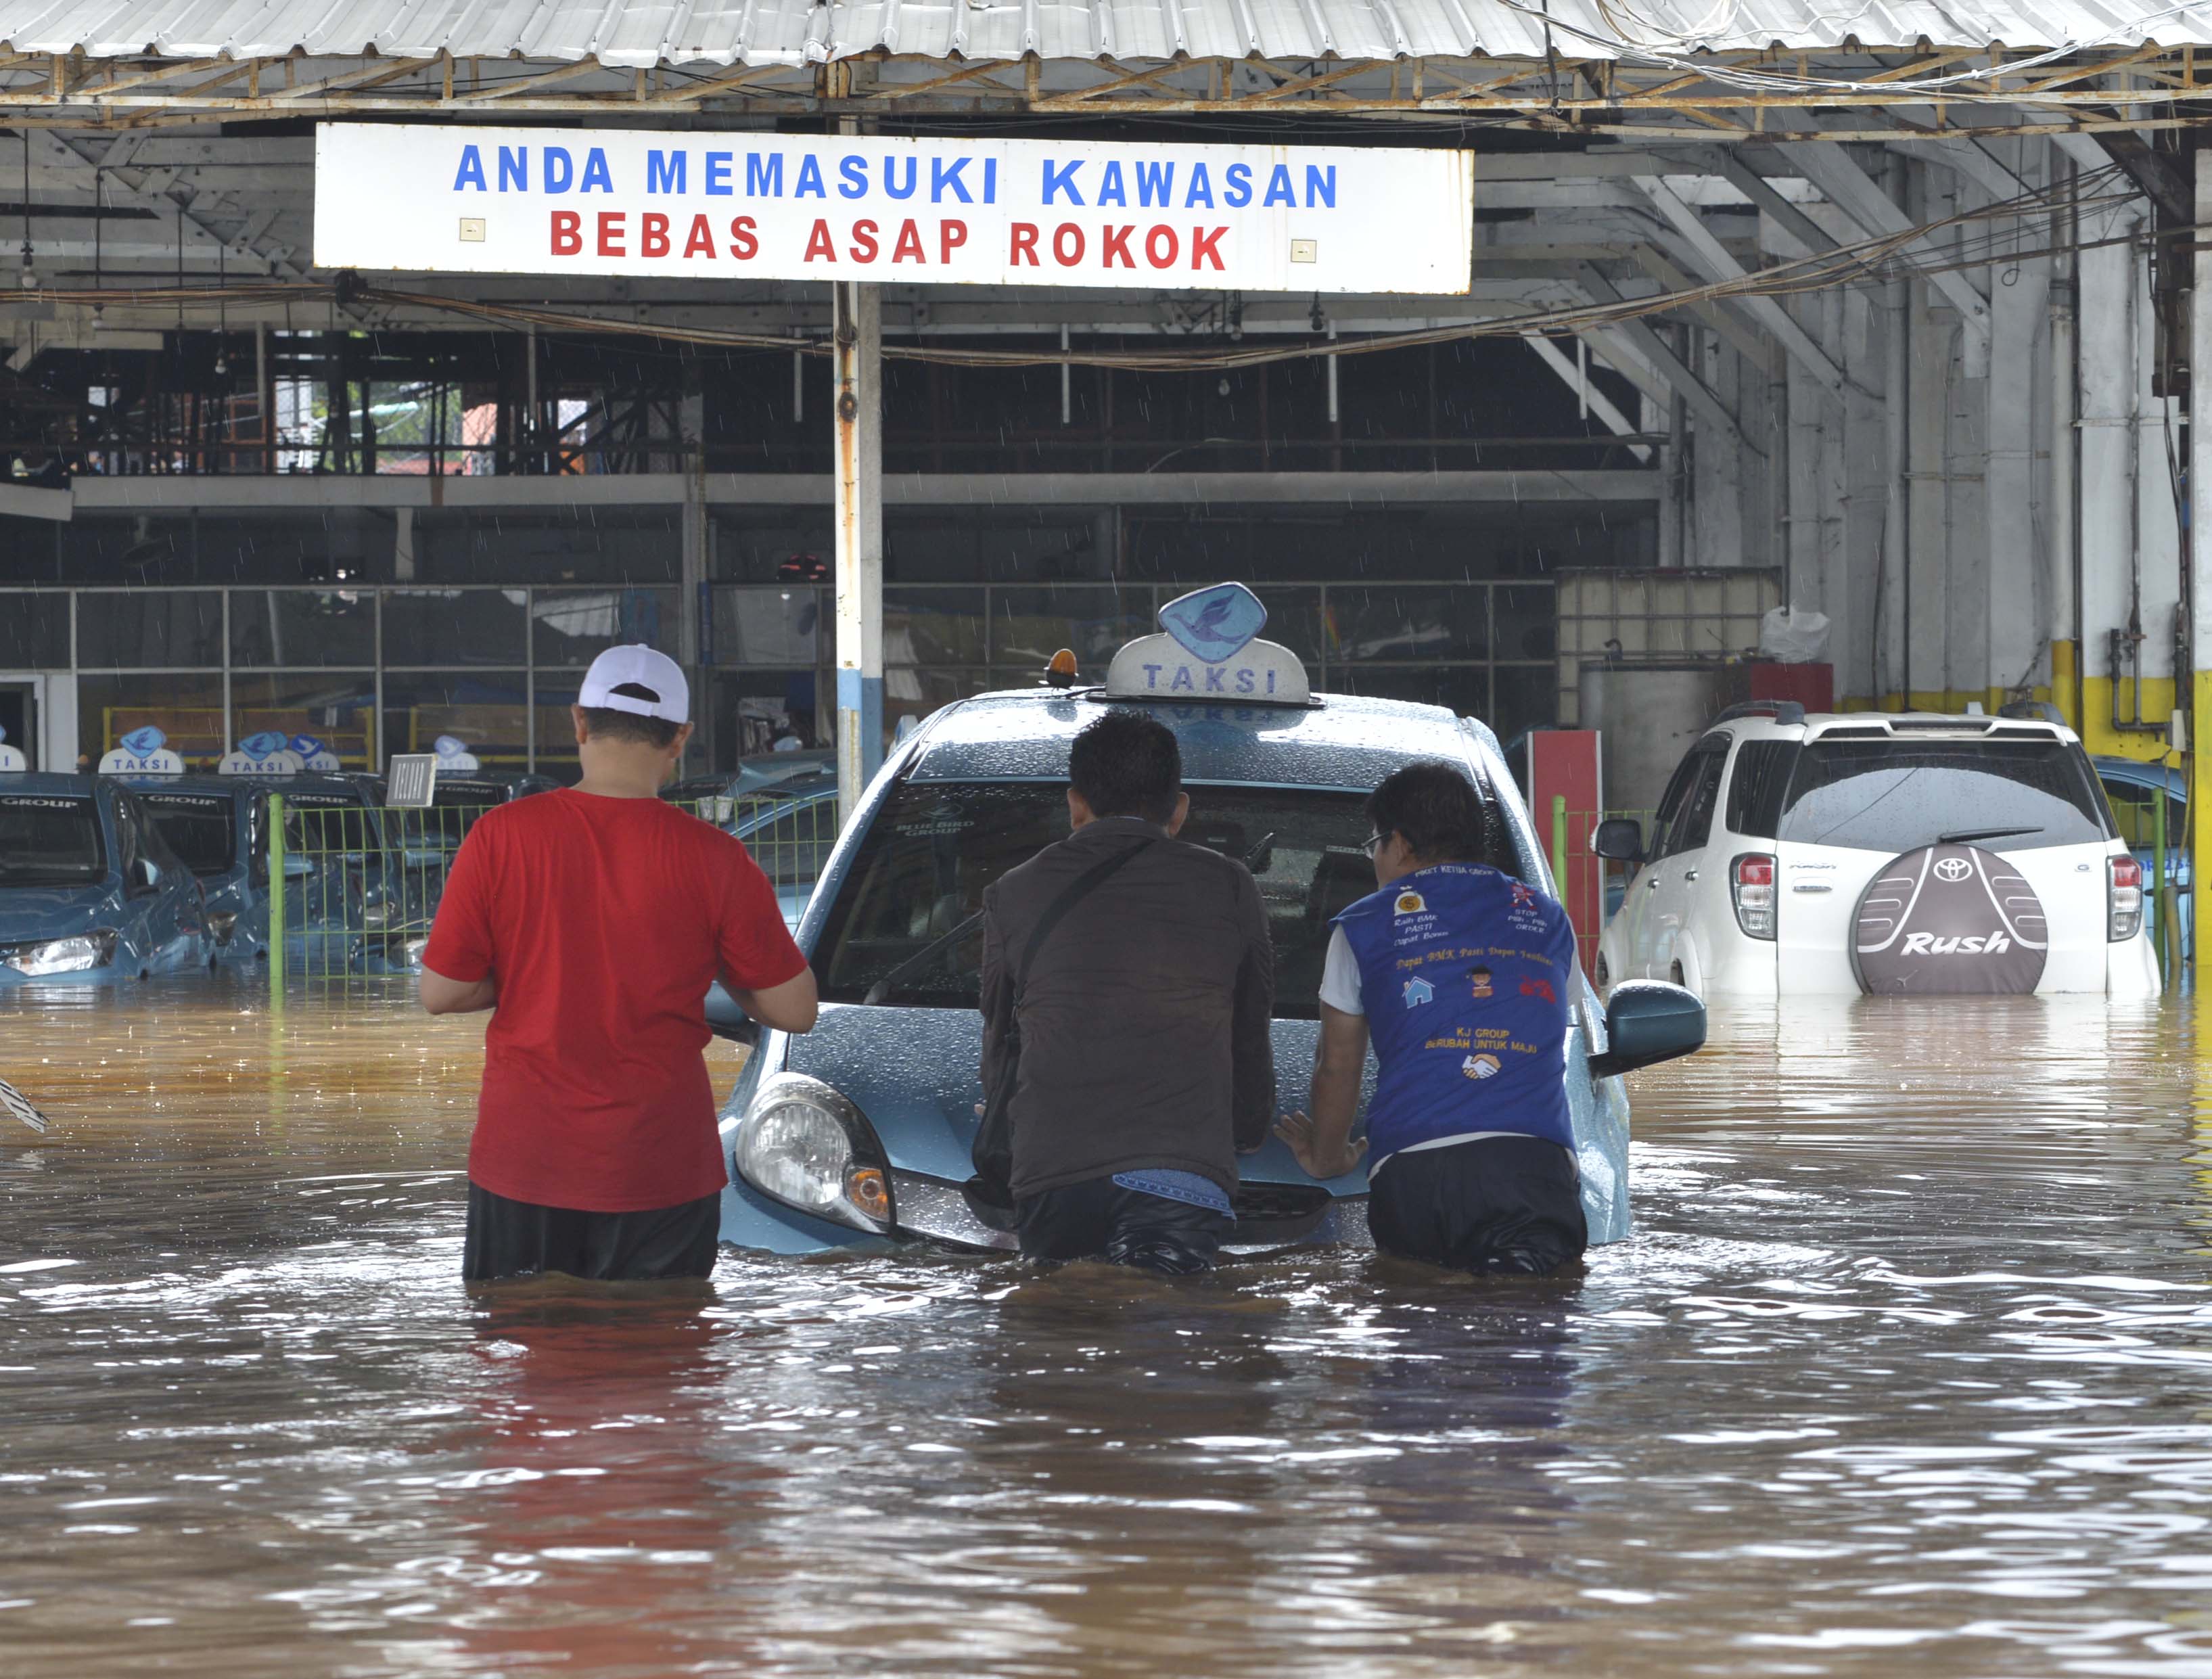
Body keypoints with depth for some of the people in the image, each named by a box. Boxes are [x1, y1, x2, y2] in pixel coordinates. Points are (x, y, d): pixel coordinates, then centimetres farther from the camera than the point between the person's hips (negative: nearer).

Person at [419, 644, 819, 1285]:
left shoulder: (501, 835, -6)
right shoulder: (712, 856, -8)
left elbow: (441, 993, -2)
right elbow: (794, 1010, -1)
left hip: (521, 1159, 1)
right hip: (659, 1169, -1)